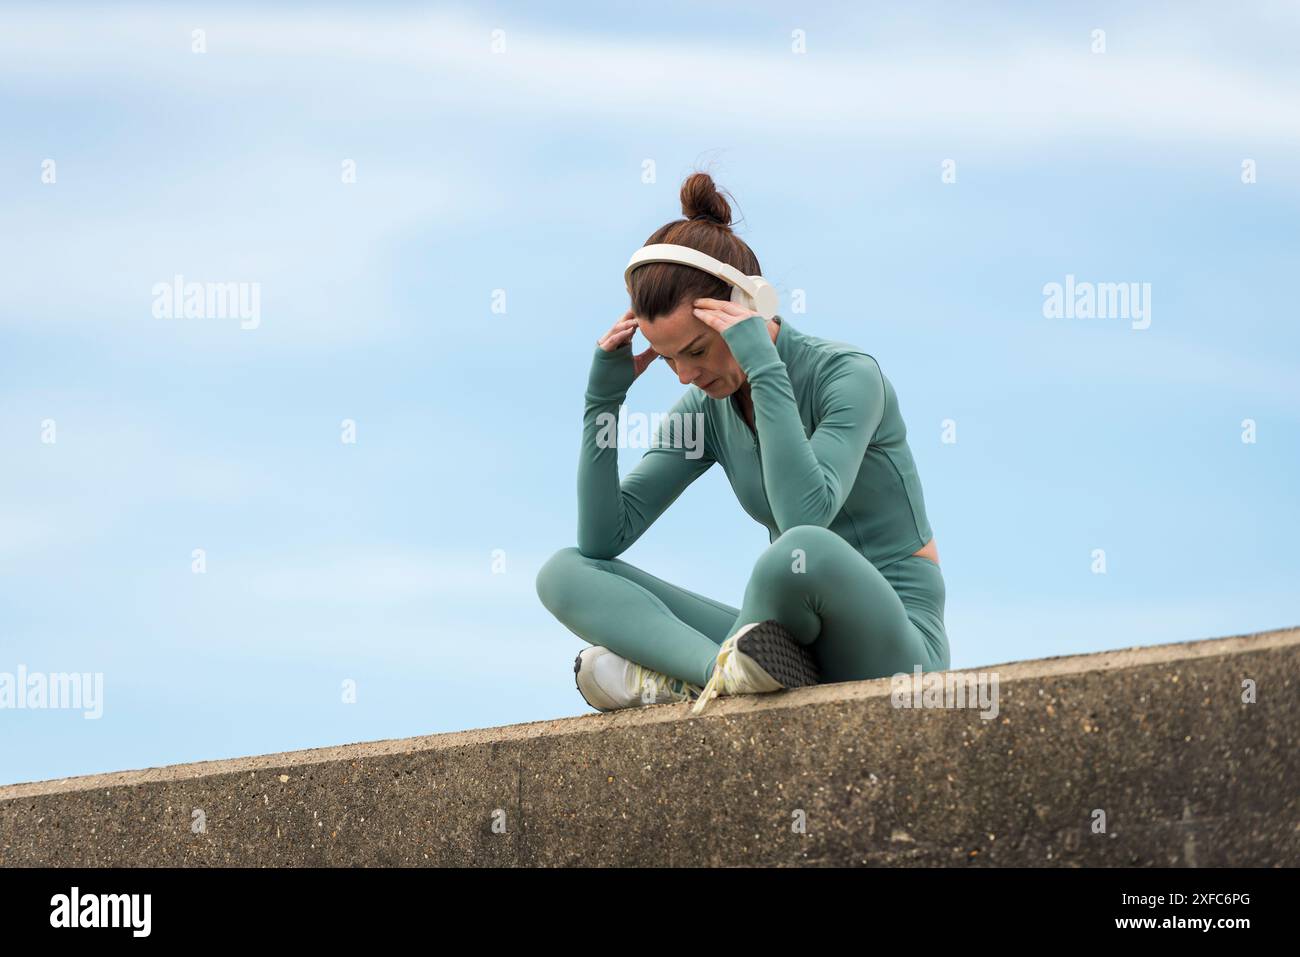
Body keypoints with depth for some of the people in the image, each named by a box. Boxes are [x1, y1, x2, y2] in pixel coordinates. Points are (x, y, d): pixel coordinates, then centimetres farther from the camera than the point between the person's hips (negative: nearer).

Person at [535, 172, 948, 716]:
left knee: (804, 551, -41)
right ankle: (730, 669, -27)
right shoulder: (707, 410, 6)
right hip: (793, 638, 6)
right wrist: (603, 394, -6)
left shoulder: (848, 375, -12)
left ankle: (674, 673, -18)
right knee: (563, 574, -5)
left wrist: (764, 366, -29)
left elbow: (804, 518, -30)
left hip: (890, 643, -6)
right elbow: (602, 541, 1)